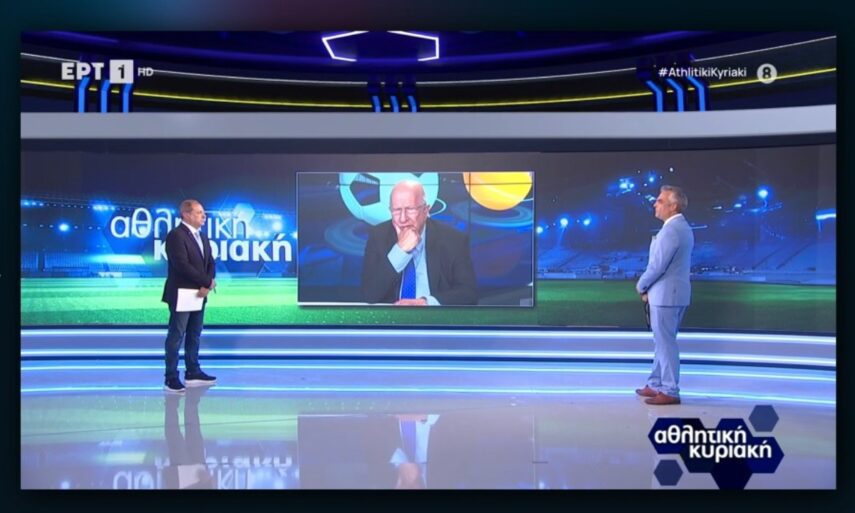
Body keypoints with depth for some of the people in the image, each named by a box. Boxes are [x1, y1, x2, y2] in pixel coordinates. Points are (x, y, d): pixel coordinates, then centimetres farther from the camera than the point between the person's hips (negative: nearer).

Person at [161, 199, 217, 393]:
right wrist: (208, 281, -17)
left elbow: (210, 263, 12)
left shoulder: (202, 237, 14)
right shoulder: (176, 235, -13)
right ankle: (171, 378, 1)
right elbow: (182, 265, -22)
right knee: (176, 336, -3)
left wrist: (207, 285, -7)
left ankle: (193, 373, 22)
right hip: (181, 295, -8)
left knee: (194, 335, 13)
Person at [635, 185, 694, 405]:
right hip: (672, 292, 10)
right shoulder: (682, 227, 13)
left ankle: (670, 391, 2)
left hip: (666, 294, -10)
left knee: (665, 342, -3)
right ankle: (656, 385, 24)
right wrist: (649, 288, 11)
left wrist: (641, 285, -4)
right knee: (662, 341, 16)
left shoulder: (671, 230, -20)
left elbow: (657, 265, -21)